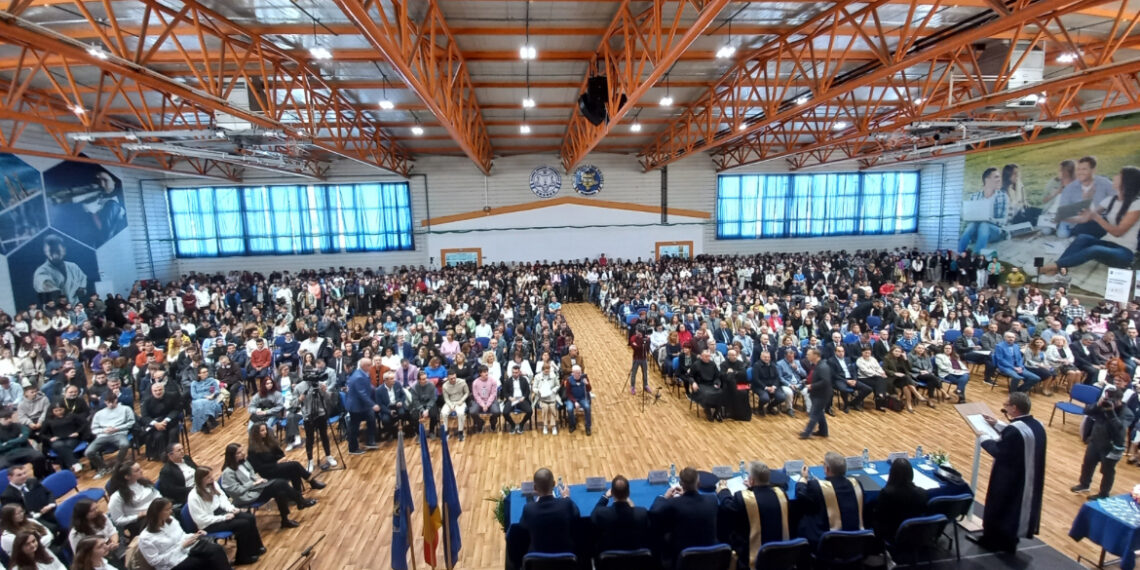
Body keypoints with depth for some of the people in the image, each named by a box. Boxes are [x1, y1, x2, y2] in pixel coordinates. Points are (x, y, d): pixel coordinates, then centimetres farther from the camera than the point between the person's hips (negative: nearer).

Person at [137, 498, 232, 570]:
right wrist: (181, 546, -18)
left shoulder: (170, 520, 6)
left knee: (216, 549, -25)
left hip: (187, 549, 6)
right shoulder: (145, 538, -11)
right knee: (209, 562, -28)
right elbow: (155, 561, -11)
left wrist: (194, 535, -4)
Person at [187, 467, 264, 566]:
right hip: (209, 525, -7)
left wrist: (231, 508, -8)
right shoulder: (194, 497, -22)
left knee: (250, 518, -10)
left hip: (220, 512, 7)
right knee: (243, 524, -22)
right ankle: (242, 557, -5)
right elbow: (202, 519, -22)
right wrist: (223, 518, -21)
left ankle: (256, 548, 4)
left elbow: (222, 498, 9)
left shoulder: (212, 485, -2)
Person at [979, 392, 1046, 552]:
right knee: (1018, 506, 20)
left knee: (999, 507, 9)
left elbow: (998, 452, -23)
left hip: (1009, 479, -8)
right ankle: (1008, 541, 34)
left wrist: (985, 438, -8)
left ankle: (992, 541, 24)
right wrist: (998, 424, 18)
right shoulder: (1036, 425, -1)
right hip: (1029, 479, 8)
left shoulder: (1015, 430, -29)